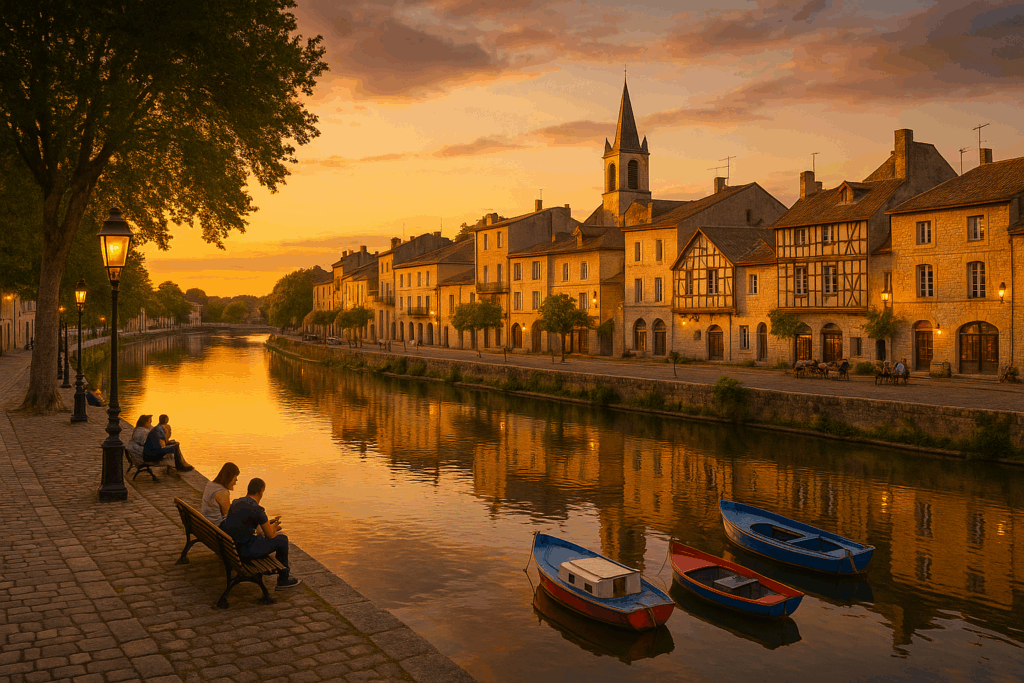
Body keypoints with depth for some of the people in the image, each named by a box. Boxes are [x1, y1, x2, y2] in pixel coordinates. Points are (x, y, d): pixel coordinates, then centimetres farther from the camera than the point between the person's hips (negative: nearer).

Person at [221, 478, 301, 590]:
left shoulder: (236, 502, 7)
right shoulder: (257, 509, -17)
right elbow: (270, 535, -7)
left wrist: (269, 522, 27)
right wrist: (274, 527, 16)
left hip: (230, 545, 9)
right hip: (244, 550, -9)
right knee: (282, 540, 4)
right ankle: (283, 580, 17)